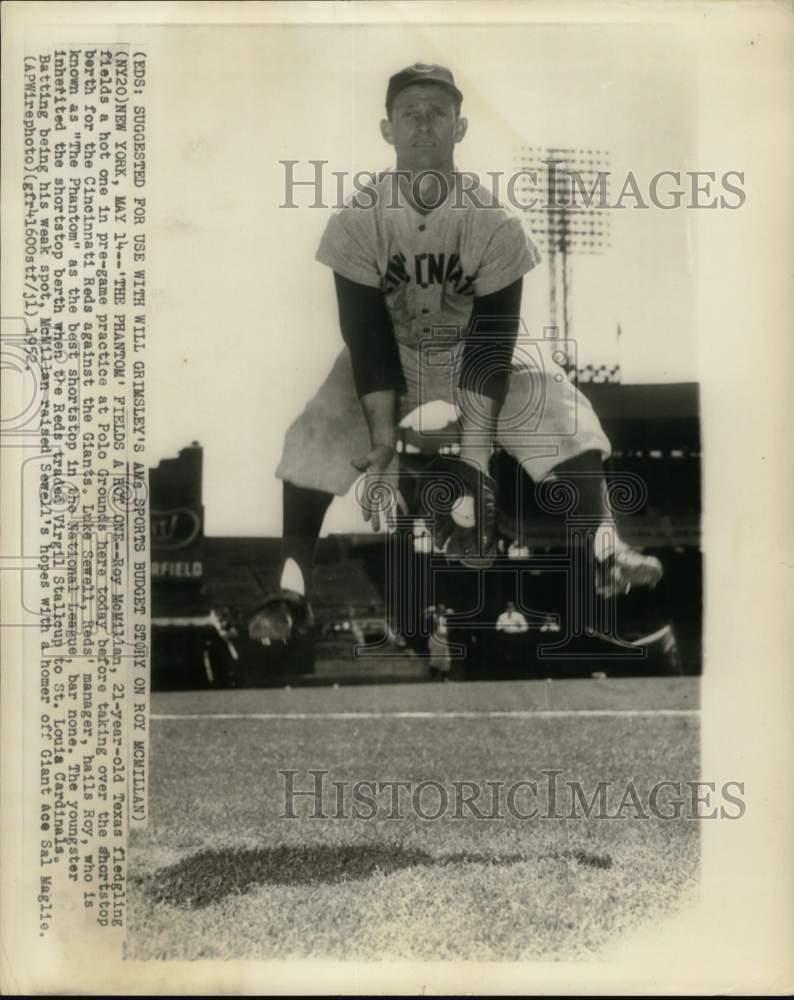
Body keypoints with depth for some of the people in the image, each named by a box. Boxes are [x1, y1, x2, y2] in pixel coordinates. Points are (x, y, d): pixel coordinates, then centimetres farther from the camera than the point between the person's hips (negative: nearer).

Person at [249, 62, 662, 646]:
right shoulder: (355, 223, -18)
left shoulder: (496, 223, -19)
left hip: (475, 353, 0)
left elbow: (492, 338, -20)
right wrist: (384, 440, -25)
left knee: (564, 415, -22)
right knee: (315, 436, -22)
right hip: (389, 360, 0)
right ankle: (293, 592, -15)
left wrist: (475, 441, -27)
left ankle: (605, 551, -13)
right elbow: (367, 341, -19)